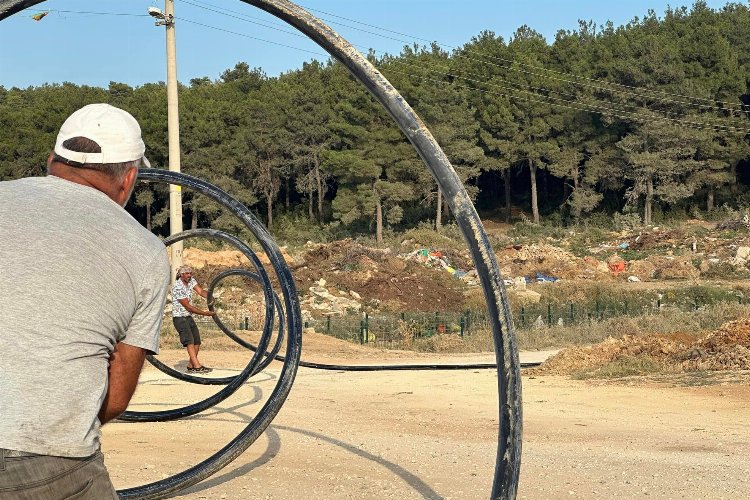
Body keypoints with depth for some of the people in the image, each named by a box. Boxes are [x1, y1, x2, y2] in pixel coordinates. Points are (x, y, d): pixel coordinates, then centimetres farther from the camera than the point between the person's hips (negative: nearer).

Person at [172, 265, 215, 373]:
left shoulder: (191, 280, 3)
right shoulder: (178, 287, -21)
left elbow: (201, 291, -8)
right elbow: (188, 306, -20)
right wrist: (204, 313, -20)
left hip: (189, 316, 9)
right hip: (180, 317, -9)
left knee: (197, 341, 7)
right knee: (189, 341, -17)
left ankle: (191, 365, 16)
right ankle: (197, 366, -23)